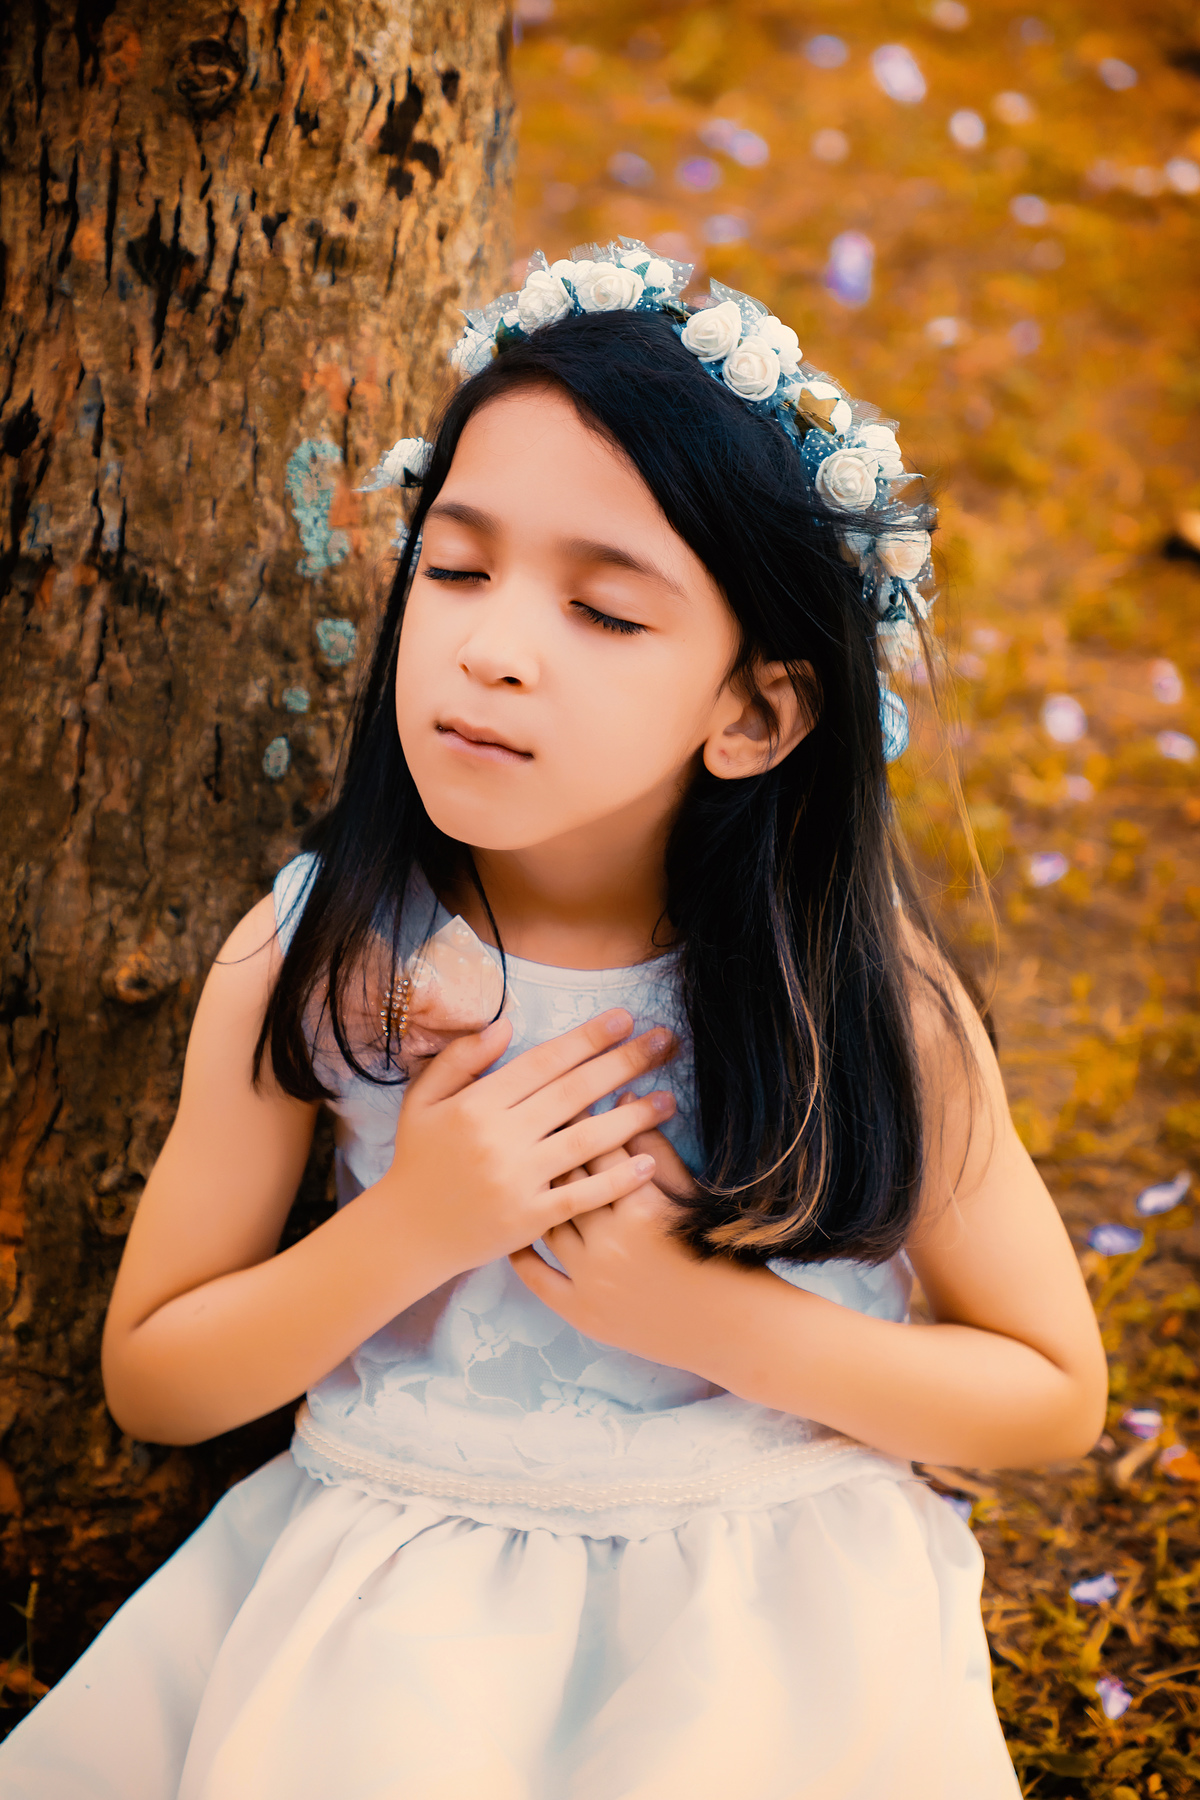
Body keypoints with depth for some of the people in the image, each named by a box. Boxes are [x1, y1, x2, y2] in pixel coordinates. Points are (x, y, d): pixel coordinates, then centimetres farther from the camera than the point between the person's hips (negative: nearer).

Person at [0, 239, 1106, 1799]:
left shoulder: (862, 982, -11)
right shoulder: (307, 959, -8)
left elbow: (1056, 1394, -3)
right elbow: (149, 1378, 0)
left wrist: (706, 1315, -16)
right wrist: (407, 1230, -18)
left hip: (761, 1622, 0)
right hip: (389, 1603, 1)